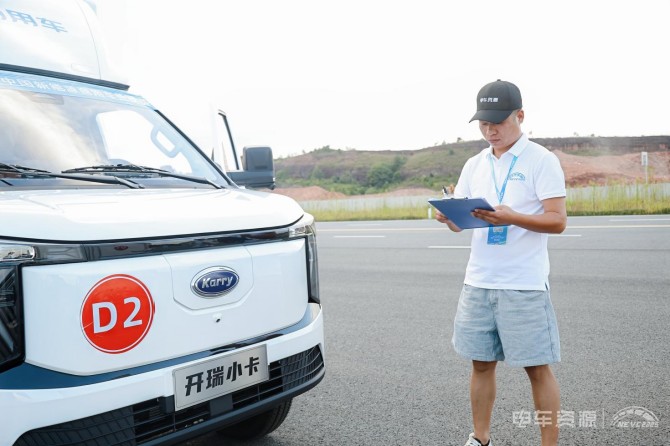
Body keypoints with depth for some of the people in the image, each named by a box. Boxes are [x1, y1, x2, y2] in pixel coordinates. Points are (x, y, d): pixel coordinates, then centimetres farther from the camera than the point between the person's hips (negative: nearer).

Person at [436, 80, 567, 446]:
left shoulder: (541, 160, -4)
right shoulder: (475, 165, 12)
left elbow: (558, 221, -12)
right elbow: (459, 223, 12)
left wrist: (511, 217, -28)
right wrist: (448, 217, -12)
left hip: (525, 285, -5)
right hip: (478, 282, 5)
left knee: (538, 369, 3)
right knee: (481, 364, 12)